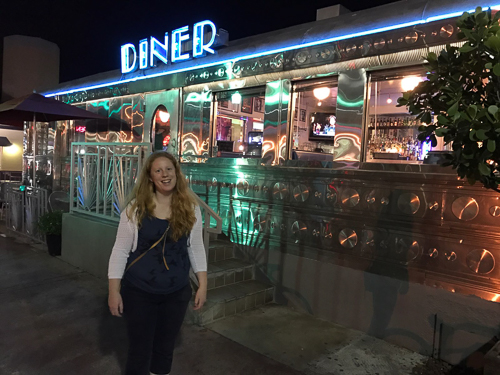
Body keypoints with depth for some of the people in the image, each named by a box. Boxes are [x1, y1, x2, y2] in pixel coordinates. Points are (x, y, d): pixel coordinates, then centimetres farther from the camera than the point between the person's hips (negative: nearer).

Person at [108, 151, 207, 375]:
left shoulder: (191, 209, -4)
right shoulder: (136, 208, -12)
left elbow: (196, 248, 3)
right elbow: (120, 250, -7)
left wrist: (202, 285, 2)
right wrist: (114, 291, -8)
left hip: (177, 293, 2)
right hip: (139, 292, -2)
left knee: (165, 348, 19)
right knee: (139, 350, 12)